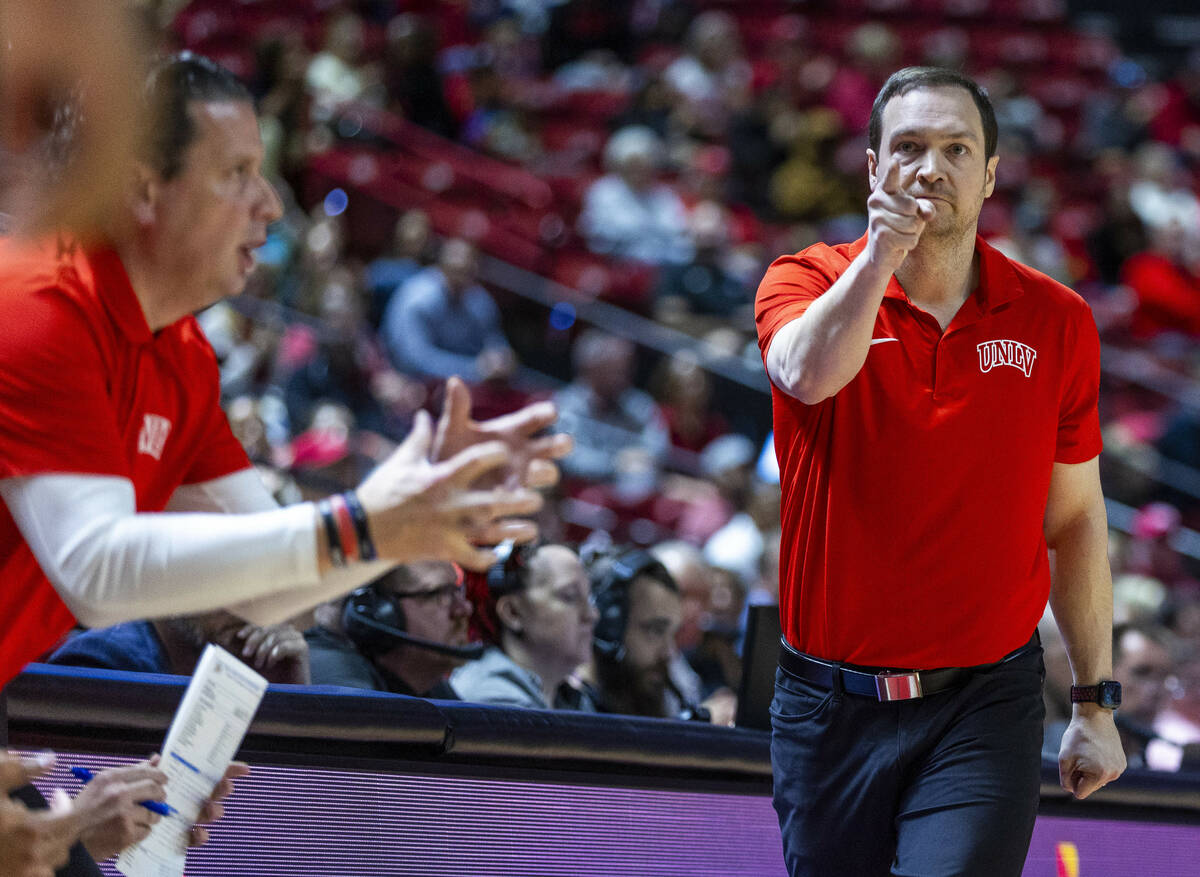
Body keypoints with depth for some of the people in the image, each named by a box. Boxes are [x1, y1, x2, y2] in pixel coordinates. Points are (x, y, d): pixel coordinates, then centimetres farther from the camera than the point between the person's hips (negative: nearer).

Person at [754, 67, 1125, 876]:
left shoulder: (1057, 322, 3)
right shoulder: (807, 283, 0)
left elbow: (1075, 519, 9)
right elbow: (809, 374, -25)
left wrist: (1096, 702, 8)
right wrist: (880, 254, -31)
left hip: (986, 703, -1)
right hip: (830, 707, 1)